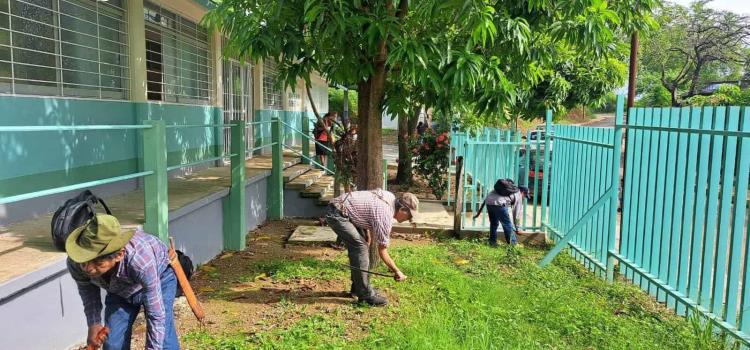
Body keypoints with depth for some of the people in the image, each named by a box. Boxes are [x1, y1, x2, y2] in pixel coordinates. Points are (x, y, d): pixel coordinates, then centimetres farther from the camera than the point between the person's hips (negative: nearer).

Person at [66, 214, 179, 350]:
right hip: (118, 290, 4)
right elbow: (87, 289, -3)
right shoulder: (75, 262, -31)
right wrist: (93, 323, -9)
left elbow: (156, 315, -33)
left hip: (159, 276, -4)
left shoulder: (140, 260, -46)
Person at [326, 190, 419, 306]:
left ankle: (358, 287, 21)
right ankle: (365, 294, -7)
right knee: (360, 248, -13)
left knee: (358, 247, 12)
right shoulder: (386, 217, -19)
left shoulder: (390, 197, 4)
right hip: (336, 214, -10)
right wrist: (397, 271, 1)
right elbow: (382, 251, -9)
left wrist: (369, 237, 15)